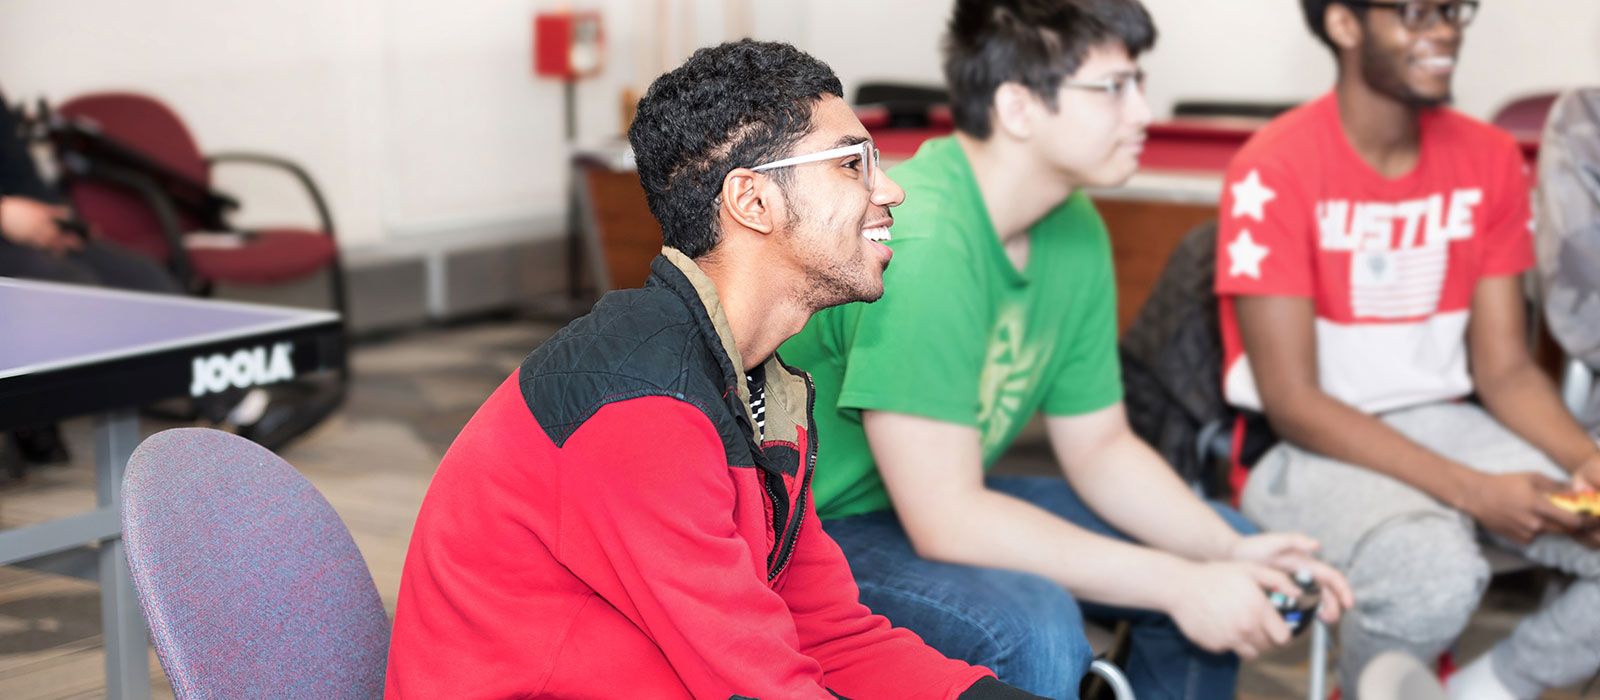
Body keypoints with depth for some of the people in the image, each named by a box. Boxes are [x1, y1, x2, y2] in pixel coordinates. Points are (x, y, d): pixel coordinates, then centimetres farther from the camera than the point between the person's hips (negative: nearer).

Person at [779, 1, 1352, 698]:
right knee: (1033, 626, -34)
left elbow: (1100, 446, 7)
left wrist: (1228, 553, -10)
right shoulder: (919, 241, -30)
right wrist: (1177, 584, -26)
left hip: (943, 504, 9)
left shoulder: (1075, 230, -1)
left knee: (1223, 544, 8)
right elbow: (946, 522, -30)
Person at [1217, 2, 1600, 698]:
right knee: (1432, 576, -36)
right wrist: (1472, 491, -25)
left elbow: (1504, 367, 6)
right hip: (1312, 448, -6)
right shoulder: (1277, 170, -14)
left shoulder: (1490, 158, 4)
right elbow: (1292, 403, -16)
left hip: (1445, 428, 6)